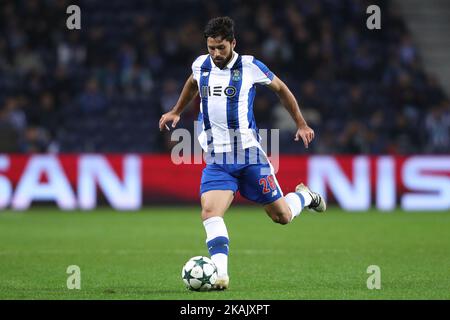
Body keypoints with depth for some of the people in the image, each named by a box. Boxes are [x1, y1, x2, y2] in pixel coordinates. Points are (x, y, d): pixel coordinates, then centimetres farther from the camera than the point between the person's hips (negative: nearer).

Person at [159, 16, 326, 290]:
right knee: (210, 212, -22)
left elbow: (281, 88, 9)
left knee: (282, 216, 5)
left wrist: (301, 124, 8)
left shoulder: (250, 67, -7)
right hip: (216, 161, 2)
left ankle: (305, 196, 39)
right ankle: (220, 275, -27)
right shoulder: (201, 65, 3)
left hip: (249, 155, -2)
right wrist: (176, 112, 34)